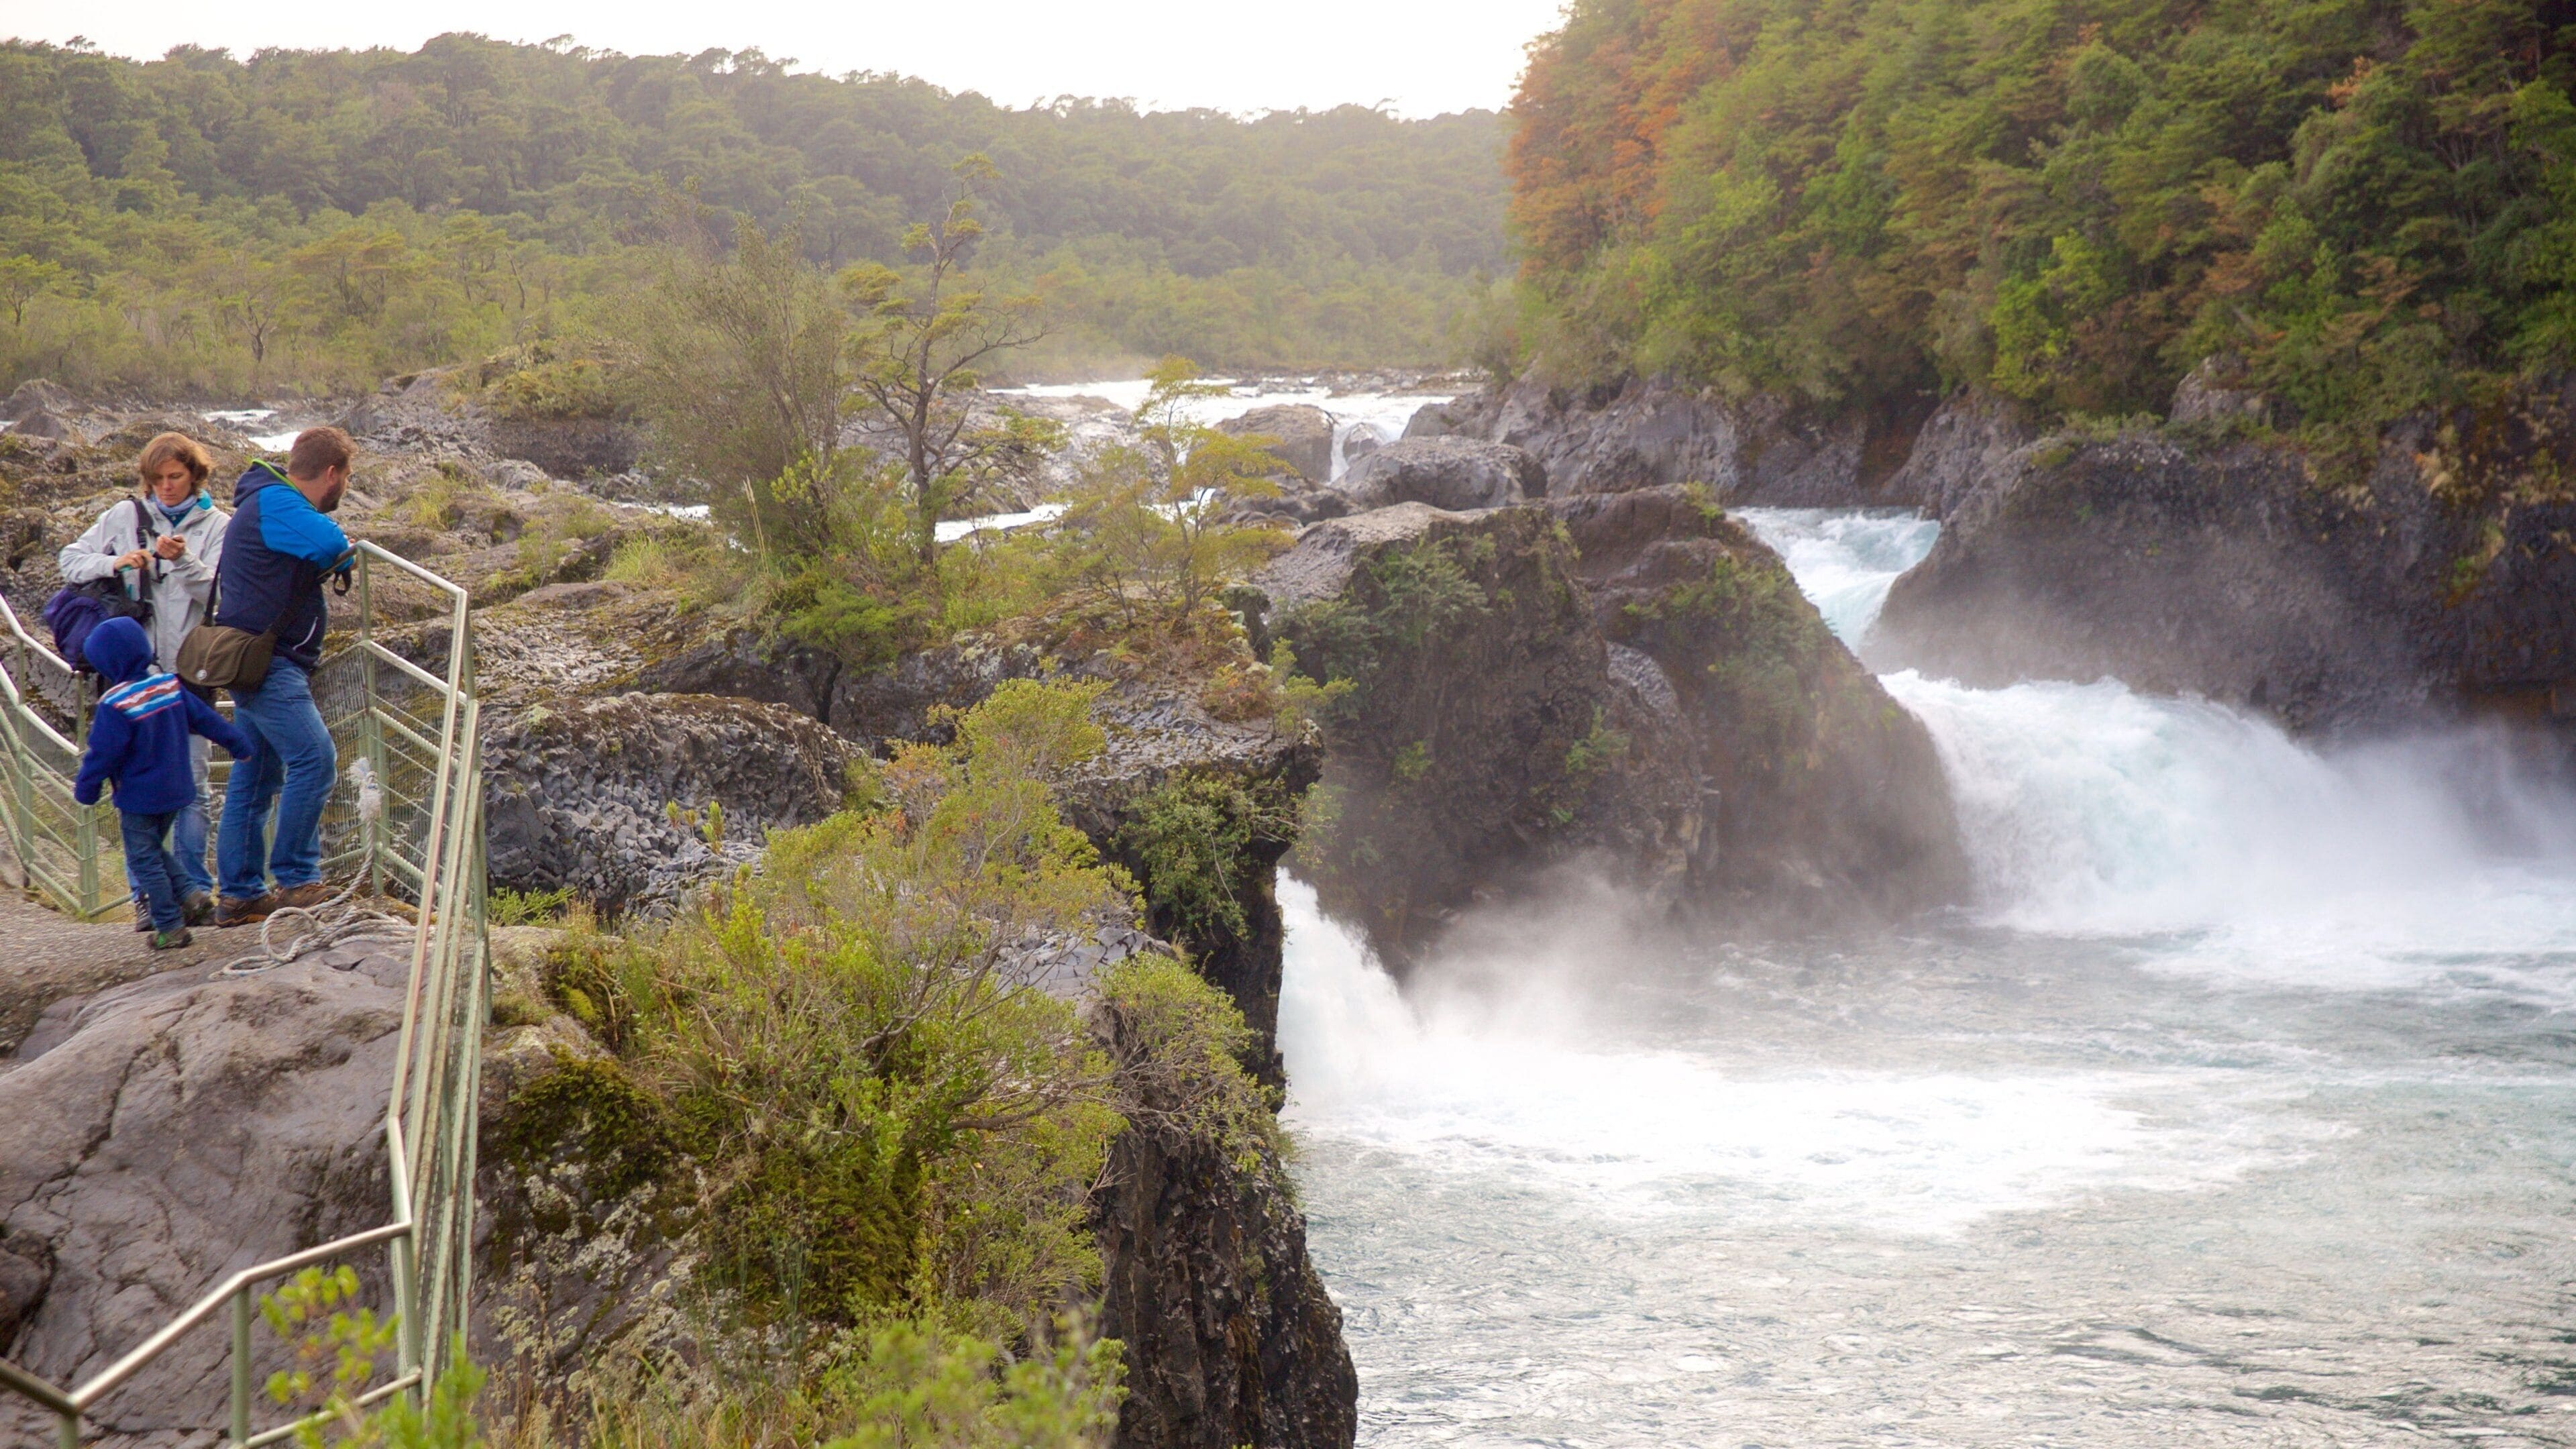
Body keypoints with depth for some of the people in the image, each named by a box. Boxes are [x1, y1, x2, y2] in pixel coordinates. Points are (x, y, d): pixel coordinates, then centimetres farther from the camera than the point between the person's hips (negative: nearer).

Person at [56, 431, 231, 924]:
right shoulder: (124, 516, 8)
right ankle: (146, 893, 6)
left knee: (190, 781, 1)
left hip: (189, 670, -1)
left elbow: (217, 591, -6)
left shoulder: (216, 525, 5)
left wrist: (183, 560, -24)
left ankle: (193, 887, 7)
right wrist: (113, 563, -12)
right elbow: (69, 560, 7)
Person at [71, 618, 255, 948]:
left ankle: (170, 927, 4)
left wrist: (84, 788, -2)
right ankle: (189, 899, 15)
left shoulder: (115, 705, -21)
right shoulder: (170, 686, -2)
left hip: (140, 798, -7)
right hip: (176, 790, 7)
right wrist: (238, 744, 18)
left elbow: (103, 754, -16)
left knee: (143, 860, 3)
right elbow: (205, 718, 7)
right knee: (156, 850, 24)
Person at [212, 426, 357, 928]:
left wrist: (337, 556, 2)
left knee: (255, 778, 12)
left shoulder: (277, 503, 20)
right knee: (315, 758, -17)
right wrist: (347, 553, -6)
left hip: (264, 663, 11)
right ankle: (295, 881, -15)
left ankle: (239, 894, 16)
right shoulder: (275, 504, -15)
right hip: (266, 664, -11)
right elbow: (333, 547, -29)